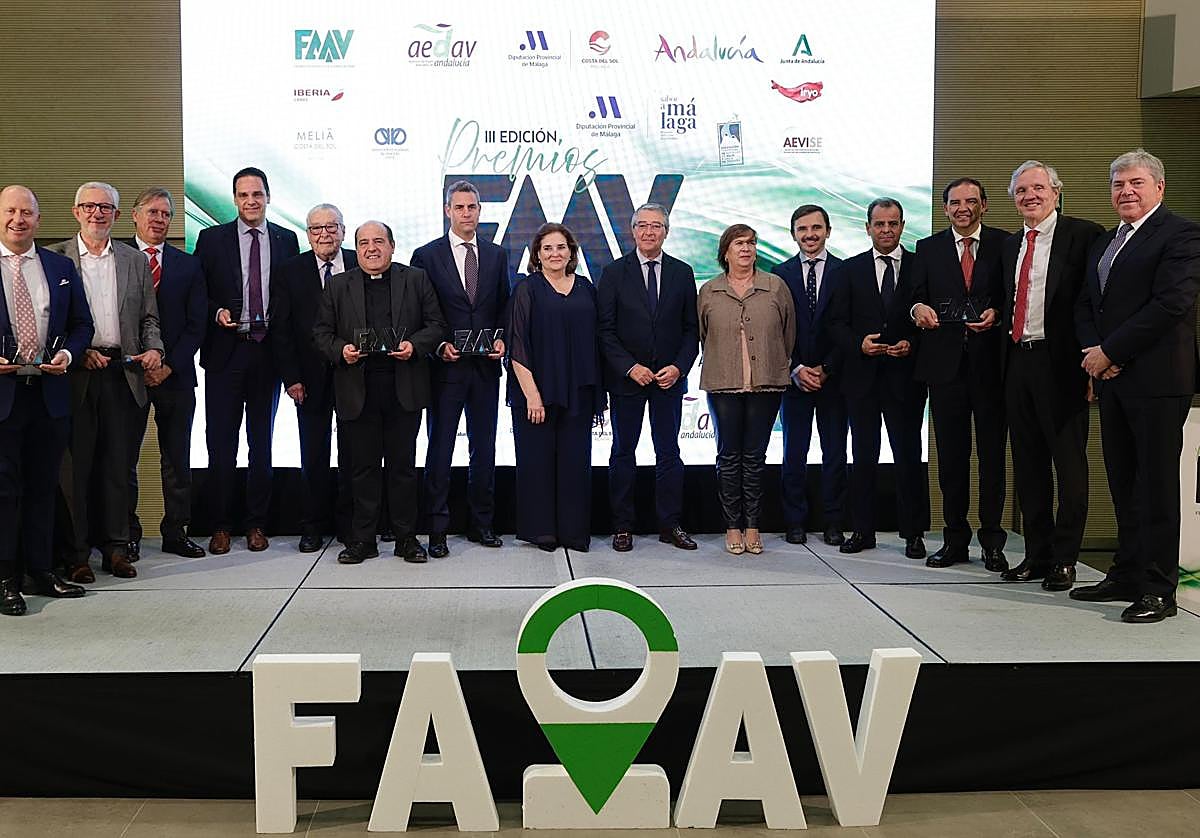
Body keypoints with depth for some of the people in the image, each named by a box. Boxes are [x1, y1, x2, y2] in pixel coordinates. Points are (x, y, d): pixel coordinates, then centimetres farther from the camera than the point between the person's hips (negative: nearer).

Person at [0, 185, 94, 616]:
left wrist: (68, 354, -6)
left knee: (42, 486, 11)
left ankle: (40, 570, 20)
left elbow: (82, 324, 13)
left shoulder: (61, 268, 11)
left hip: (49, 391, 4)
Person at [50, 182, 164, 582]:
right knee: (74, 464, 1)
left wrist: (153, 349, -4)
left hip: (122, 372, 3)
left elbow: (149, 317, 14)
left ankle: (116, 547, 15)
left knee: (117, 463, 8)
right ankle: (76, 552, 9)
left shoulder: (136, 261, 13)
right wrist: (77, 352, -12)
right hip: (75, 376, -2)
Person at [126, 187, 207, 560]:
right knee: (124, 456, 2)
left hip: (175, 374, 2)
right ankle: (127, 534, 11)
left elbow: (196, 324, 6)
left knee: (177, 459, 6)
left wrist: (169, 366, -6)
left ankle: (176, 532, 14)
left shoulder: (188, 265, 10)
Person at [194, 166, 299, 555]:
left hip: (267, 350, 1)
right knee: (221, 442, 1)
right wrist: (217, 312, -15)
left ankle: (256, 524, 17)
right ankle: (220, 525, 10)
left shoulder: (286, 240, 7)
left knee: (262, 442, 8)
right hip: (226, 351, -1)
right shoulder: (212, 238, 3)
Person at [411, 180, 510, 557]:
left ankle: (480, 523, 20)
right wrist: (438, 346, -13)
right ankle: (437, 529, 6)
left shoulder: (497, 255, 9)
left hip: (486, 367, 3)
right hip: (446, 367, -3)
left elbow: (504, 307, 13)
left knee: (484, 447, 10)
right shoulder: (427, 256, -1)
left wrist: (502, 339, -4)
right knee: (440, 448, 1)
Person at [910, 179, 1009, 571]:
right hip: (945, 362, 2)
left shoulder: (1004, 244, 5)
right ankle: (955, 539, 14)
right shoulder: (928, 249, 11)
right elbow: (917, 299, 7)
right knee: (951, 454, 7)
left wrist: (997, 313, -16)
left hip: (990, 361, -2)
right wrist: (918, 308, -15)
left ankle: (992, 541, 8)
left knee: (992, 452, 2)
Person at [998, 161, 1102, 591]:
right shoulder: (1010, 245, 17)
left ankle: (1064, 560, 9)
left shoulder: (1083, 235, -5)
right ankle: (1037, 555, 20)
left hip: (1060, 363, -7)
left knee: (1069, 465, 0)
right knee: (1028, 464, 11)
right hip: (1018, 362, 7)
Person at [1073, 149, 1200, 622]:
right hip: (1112, 377, 8)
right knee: (1123, 482, 12)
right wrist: (1092, 350, -2)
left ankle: (1159, 589, 3)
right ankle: (1127, 576, 21)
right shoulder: (1104, 242, 19)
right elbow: (1085, 304, 18)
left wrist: (1108, 351, -15)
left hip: (1156, 379, -8)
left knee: (1156, 484, -3)